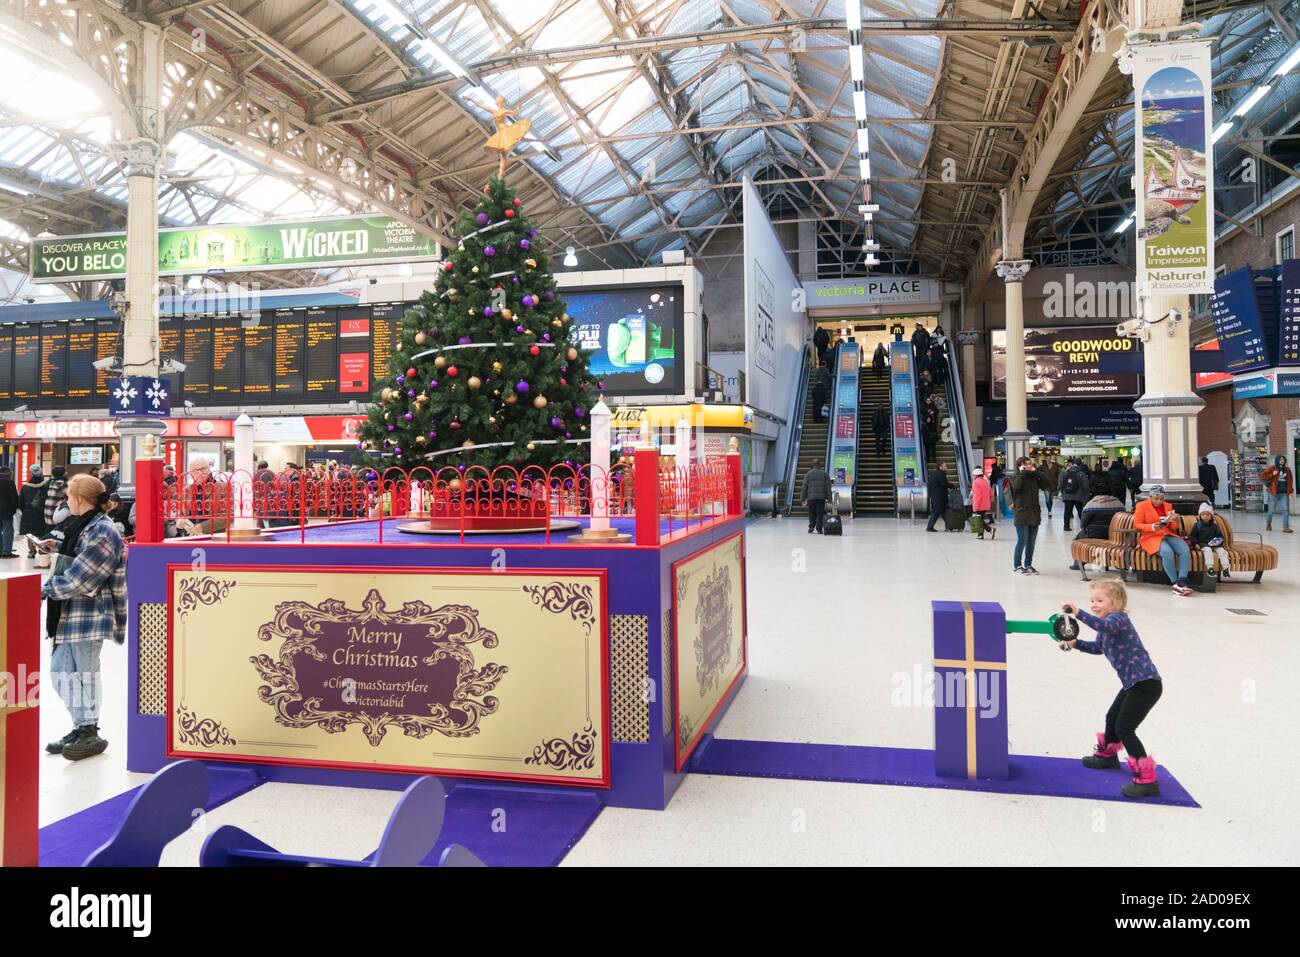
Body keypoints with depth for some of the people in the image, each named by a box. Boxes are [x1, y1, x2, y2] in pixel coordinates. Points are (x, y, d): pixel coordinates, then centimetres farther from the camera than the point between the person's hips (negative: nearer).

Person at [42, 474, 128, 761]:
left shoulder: (101, 532, -17)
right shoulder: (84, 526, 14)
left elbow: (79, 577, -20)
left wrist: (46, 588, -11)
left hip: (89, 616, -10)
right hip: (70, 614, 10)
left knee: (84, 673, 1)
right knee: (59, 670, 13)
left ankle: (90, 733, 14)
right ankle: (81, 727, 25)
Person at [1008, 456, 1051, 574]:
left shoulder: (1033, 478, 13)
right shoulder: (1016, 478, -3)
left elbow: (1045, 484, 1)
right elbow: (1017, 485, -25)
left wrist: (1036, 472, 0)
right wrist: (1022, 472, -13)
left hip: (1034, 514, 6)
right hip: (1022, 514, -6)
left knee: (1031, 542, 9)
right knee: (1022, 541, -5)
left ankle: (1028, 564, 20)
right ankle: (1017, 565, 6)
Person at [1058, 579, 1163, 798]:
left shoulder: (1118, 618, -16)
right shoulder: (1108, 623, 13)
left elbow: (1104, 626, -41)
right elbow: (1098, 647, 29)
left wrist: (1078, 613, -48)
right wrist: (1074, 643, 16)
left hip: (1146, 683, -11)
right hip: (1133, 682, 11)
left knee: (1124, 728, -11)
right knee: (1112, 717, 26)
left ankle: (1147, 781, -7)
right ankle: (1108, 755, 50)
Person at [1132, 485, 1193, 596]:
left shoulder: (1167, 506, 16)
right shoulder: (1141, 506, 2)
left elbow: (1173, 527, 16)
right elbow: (1137, 525, -4)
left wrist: (1177, 520, -8)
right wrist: (1152, 527, -21)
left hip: (1168, 535, 5)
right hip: (1151, 537, -5)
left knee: (1185, 550, -26)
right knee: (1167, 552, -36)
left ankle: (1182, 582, -34)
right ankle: (1176, 584, -29)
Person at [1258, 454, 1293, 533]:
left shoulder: (1287, 470, 10)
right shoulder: (1272, 468, -3)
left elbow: (1290, 481, 16)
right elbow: (1262, 475, -7)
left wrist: (1291, 491, 11)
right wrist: (1272, 475, -15)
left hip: (1284, 493, 4)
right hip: (1274, 493, -4)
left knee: (1286, 509, -4)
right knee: (1271, 510, 4)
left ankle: (1285, 527, -1)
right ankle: (1268, 523, 29)